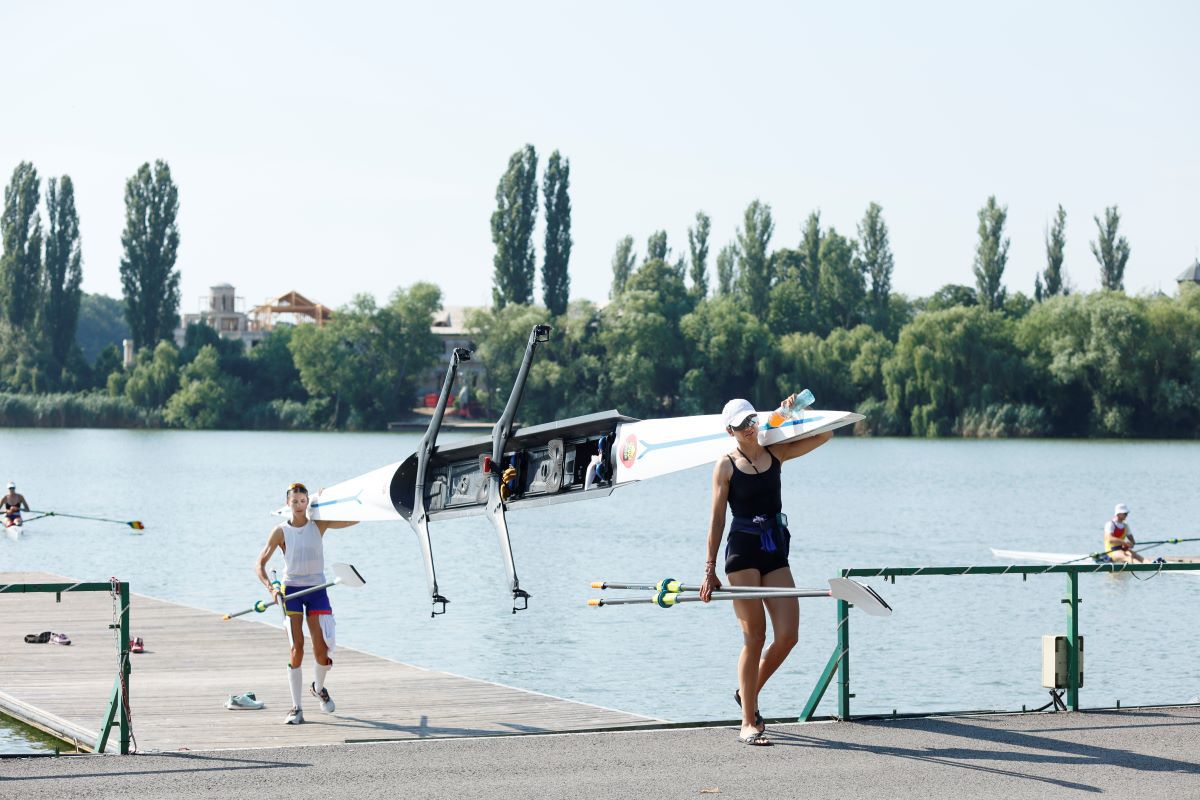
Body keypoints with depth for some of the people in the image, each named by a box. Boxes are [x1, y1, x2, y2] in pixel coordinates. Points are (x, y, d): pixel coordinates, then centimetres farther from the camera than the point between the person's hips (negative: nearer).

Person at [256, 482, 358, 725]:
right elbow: (260, 564, -2)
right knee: (297, 648, -8)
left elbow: (355, 519, -1)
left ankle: (319, 687, 31)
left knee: (322, 648, -2)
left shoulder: (319, 525, 3)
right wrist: (271, 587, -16)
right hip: (291, 589, -1)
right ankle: (296, 708, -3)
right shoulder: (281, 531, -1)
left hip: (316, 589, 1)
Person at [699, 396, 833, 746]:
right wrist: (710, 570, -3)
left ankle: (748, 693, 23)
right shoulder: (726, 466, 0)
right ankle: (748, 724, 2)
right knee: (755, 637, -5)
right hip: (743, 551, -4)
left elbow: (824, 434, 10)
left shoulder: (776, 453, 10)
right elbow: (717, 520, -1)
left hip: (776, 552, 5)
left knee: (788, 635, -2)